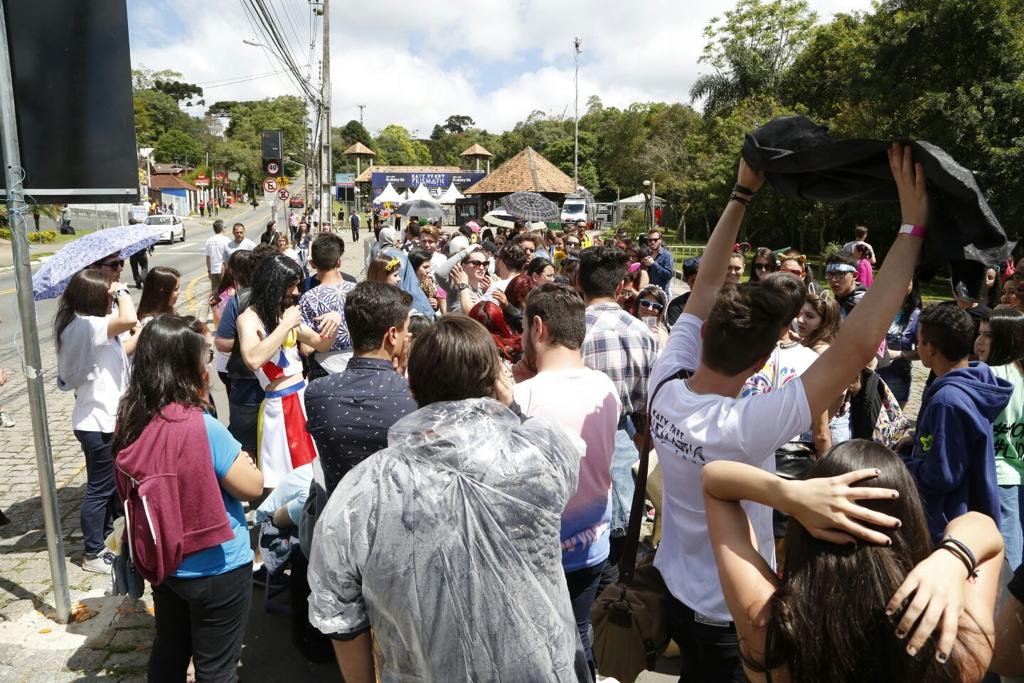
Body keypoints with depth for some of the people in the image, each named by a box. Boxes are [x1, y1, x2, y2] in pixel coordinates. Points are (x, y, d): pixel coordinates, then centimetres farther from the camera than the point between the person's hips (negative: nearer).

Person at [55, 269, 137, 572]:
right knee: (100, 487, 3)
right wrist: (122, 292, -22)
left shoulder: (77, 324, 9)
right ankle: (93, 554, 16)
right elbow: (129, 319, -36)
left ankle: (103, 536, 37)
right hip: (99, 423, -10)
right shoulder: (88, 326, -22)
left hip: (99, 419, 10)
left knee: (108, 483, 22)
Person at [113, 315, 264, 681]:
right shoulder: (200, 427, -29)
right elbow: (253, 486, -21)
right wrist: (239, 457, -4)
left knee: (168, 653, 26)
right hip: (216, 570, -7)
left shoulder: (132, 421, -7)